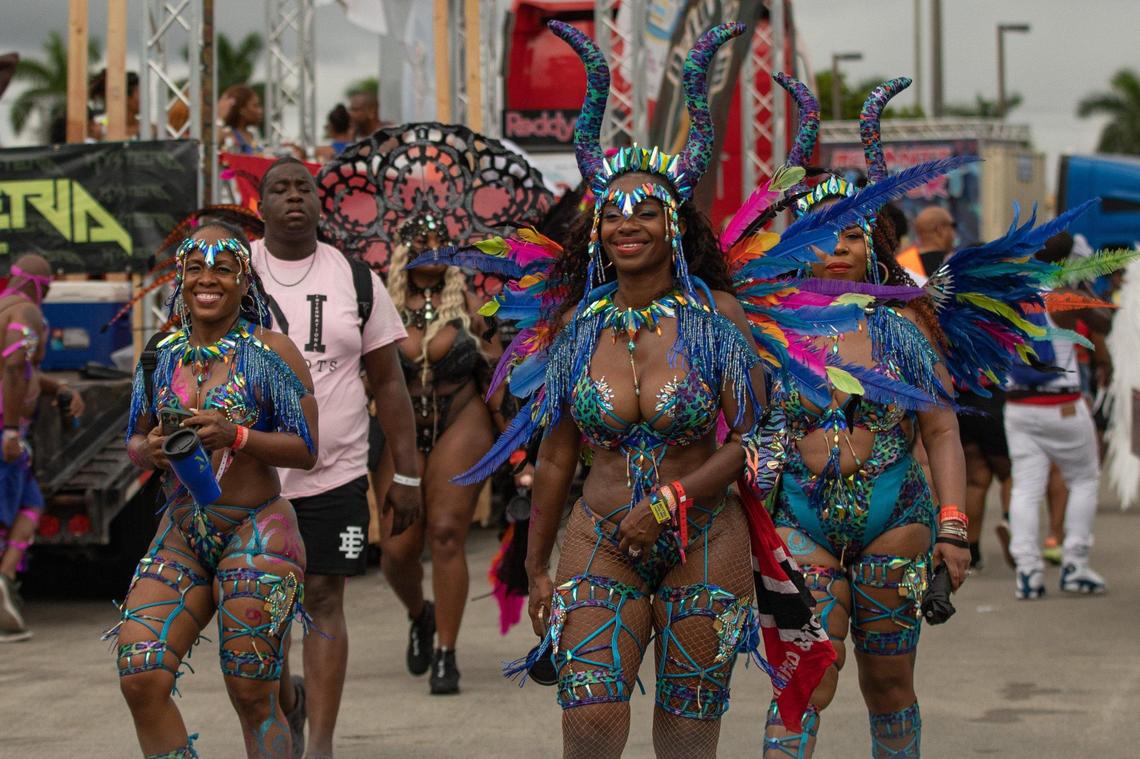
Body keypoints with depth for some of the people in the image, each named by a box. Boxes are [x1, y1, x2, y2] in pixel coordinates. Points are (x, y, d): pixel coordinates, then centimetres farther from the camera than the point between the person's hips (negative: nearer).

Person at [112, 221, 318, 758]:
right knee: (140, 677, -10)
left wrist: (234, 435, -22)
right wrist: (150, 450, -8)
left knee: (251, 695, -2)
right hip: (179, 536, 4)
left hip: (255, 533, -4)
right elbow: (134, 441, 17)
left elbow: (305, 450, -7)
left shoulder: (269, 352, -5)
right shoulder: (161, 354, 9)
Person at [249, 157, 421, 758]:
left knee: (324, 601, -3)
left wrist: (407, 475, 1)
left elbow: (388, 382, 6)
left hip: (335, 476, -1)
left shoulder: (355, 280, 4)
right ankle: (287, 700, 35)